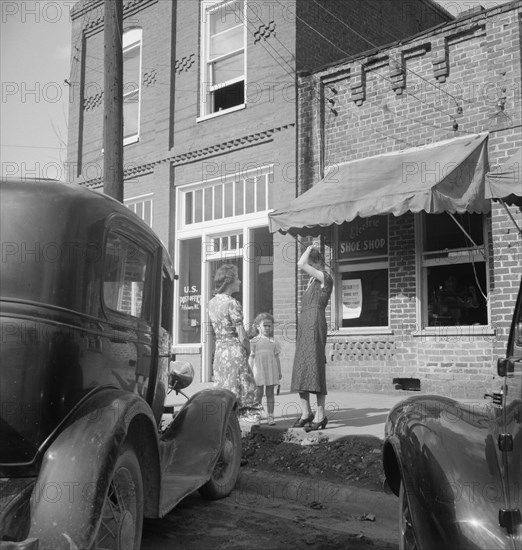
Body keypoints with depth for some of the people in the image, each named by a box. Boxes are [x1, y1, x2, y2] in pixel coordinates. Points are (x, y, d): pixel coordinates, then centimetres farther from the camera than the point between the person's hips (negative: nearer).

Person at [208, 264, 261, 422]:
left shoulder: (212, 302, 9)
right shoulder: (232, 303, -14)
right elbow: (242, 336, -14)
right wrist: (248, 350, 2)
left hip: (219, 349, 7)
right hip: (235, 351, -7)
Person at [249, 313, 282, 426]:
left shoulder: (273, 342, 7)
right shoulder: (254, 341, 1)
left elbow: (276, 357, 10)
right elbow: (251, 357, 1)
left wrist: (279, 372, 8)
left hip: (271, 369, 2)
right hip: (258, 370, -2)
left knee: (270, 393, 5)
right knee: (258, 394, 1)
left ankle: (270, 416, 9)